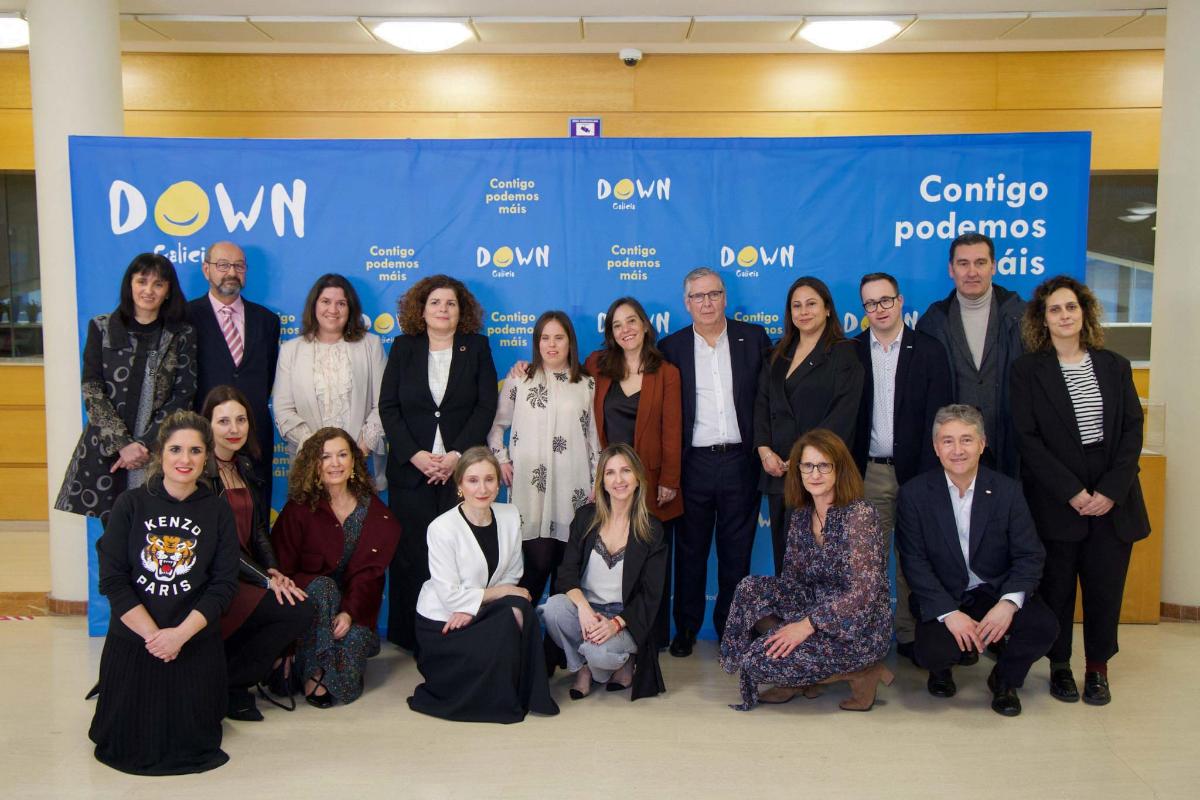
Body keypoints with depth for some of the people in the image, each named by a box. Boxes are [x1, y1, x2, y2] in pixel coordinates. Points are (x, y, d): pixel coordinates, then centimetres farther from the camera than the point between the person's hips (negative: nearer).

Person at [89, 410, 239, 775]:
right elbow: (112, 579, -7)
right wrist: (152, 634, -15)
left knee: (191, 745, 4)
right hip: (131, 642, 0)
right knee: (130, 746, 5)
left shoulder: (218, 511, -2)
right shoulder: (130, 505, -4)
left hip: (196, 645, 0)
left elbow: (224, 583, -5)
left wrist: (180, 633, -16)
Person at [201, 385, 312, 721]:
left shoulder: (246, 467, 14)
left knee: (302, 602, -17)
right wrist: (265, 579, -17)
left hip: (244, 574, 7)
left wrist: (274, 570, -4)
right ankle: (224, 688, -3)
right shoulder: (201, 471, -11)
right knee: (297, 612, -21)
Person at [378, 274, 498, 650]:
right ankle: (410, 638, 11)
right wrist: (415, 455, -10)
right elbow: (388, 407, 3)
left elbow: (486, 406, 0)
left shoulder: (477, 347, 8)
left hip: (462, 467, -1)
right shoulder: (404, 347, 9)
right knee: (412, 555, 2)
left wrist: (457, 455, -11)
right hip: (411, 467, 1)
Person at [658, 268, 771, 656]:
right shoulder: (671, 347, 3)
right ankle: (686, 628, 23)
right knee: (690, 551, 9)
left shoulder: (753, 338, 4)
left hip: (740, 462, 0)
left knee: (736, 551, 9)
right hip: (694, 463, 0)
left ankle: (731, 629, 23)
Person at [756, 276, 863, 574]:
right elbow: (762, 404, 11)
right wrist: (764, 449, -5)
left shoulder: (844, 353, -2)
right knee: (783, 556, 8)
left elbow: (843, 415, -11)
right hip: (777, 471, 5)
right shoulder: (779, 353, 16)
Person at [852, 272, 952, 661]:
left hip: (913, 471, -1)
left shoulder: (929, 351, 3)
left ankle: (910, 634, 16)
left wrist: (927, 477, -8)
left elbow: (936, 419, -1)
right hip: (868, 472, 1)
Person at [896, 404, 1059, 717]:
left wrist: (1009, 603, -25)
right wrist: (949, 613, -23)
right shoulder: (914, 494, -8)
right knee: (933, 652, -28)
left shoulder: (1007, 490, -4)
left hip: (996, 592, 2)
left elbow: (1030, 555, -7)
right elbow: (914, 563, -10)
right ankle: (941, 670, 14)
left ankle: (1005, 678, 9)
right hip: (942, 598, -1)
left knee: (1044, 627, -25)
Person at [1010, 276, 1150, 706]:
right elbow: (1028, 438, -6)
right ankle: (1059, 666, 19)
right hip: (1056, 502, -2)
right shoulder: (1028, 369, 0)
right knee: (1057, 585, 4)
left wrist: (1111, 490, -9)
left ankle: (1098, 668, 20)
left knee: (1106, 586, 5)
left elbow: (1133, 429, 4)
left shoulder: (1114, 366, 9)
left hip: (1112, 500, 2)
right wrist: (1072, 492, -13)